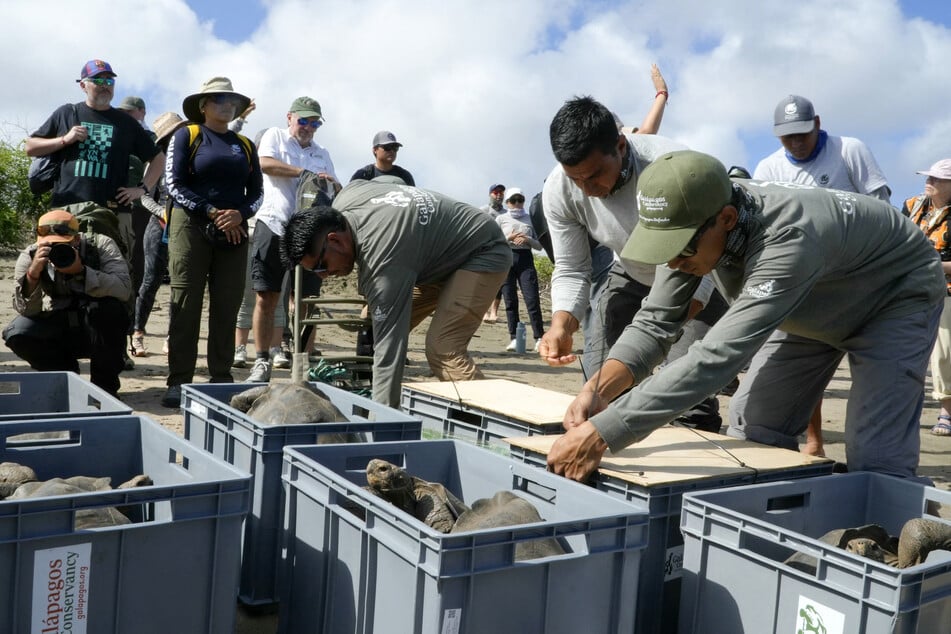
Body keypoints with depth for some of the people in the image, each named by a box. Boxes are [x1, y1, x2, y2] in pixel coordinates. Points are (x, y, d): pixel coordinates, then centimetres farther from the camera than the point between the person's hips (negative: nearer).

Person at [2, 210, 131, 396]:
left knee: (107, 308, -34)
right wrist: (32, 273, -35)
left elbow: (123, 288, -30)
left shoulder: (100, 246, -15)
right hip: (57, 333, 2)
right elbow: (25, 310, -18)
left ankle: (105, 383, -11)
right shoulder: (29, 256, -9)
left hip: (101, 331, -2)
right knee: (16, 334, -23)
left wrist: (81, 271, -41)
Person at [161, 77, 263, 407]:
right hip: (191, 226, -4)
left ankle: (222, 377, 11)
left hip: (234, 231, 4)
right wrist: (211, 212, -12)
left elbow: (256, 191, 13)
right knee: (186, 305, -4)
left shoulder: (245, 145, 17)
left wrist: (239, 214, -8)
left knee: (227, 308, 4)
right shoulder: (187, 136, 4)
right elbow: (174, 184, -4)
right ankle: (179, 381, -2)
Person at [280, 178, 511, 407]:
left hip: (483, 253, -10)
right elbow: (392, 180, 11)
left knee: (442, 350, -27)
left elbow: (389, 348, -38)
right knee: (392, 322, 0)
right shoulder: (345, 197, -11)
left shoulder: (383, 262, -36)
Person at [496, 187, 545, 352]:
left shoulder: (530, 219, 13)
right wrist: (509, 238, -8)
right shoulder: (501, 219, 11)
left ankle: (539, 338, -9)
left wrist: (527, 240, -8)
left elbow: (539, 245, 11)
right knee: (510, 301, -2)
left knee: (532, 299, -9)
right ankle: (514, 338, 2)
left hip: (526, 259, 0)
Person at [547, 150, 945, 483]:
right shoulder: (694, 220, -22)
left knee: (875, 461, -17)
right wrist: (598, 389, -36)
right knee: (753, 430, 3)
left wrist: (601, 433, -56)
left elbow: (718, 357, -53)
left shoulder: (786, 241, -45)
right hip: (816, 305, 7)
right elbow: (655, 321, -18)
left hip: (897, 295, -7)